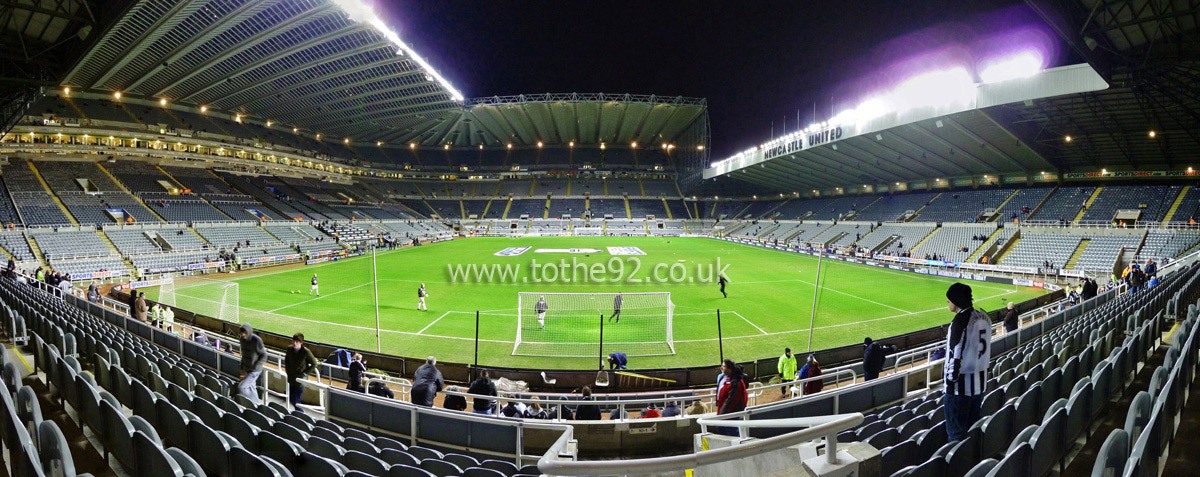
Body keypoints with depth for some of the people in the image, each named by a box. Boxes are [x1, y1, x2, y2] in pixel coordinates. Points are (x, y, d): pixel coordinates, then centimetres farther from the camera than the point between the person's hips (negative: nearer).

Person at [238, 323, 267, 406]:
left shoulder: (257, 340, -21)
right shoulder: (243, 339, 1)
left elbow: (264, 356, -14)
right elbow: (244, 354, 15)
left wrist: (255, 367, -18)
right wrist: (242, 367, 13)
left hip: (254, 371, -7)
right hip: (246, 369, 7)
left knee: (241, 387, -11)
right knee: (251, 387, 16)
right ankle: (255, 404, 30)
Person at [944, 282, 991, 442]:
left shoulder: (961, 320, -19)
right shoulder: (984, 317, 6)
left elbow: (956, 353, -19)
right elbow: (986, 348, 14)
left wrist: (951, 379, -10)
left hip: (961, 386, -8)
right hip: (980, 382, 9)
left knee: (956, 432, 1)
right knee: (972, 426, 20)